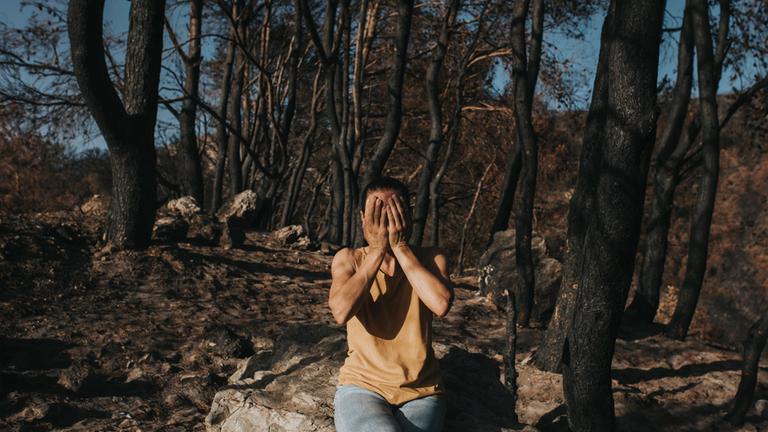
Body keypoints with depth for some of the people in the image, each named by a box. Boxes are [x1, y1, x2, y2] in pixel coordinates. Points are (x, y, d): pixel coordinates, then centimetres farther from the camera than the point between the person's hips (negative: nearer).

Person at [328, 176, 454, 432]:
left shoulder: (429, 259, 2)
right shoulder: (348, 259, 3)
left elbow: (441, 304, -19)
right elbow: (341, 311, -16)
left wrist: (400, 246, -14)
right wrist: (377, 249, -13)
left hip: (420, 392, 1)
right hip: (362, 386, -1)